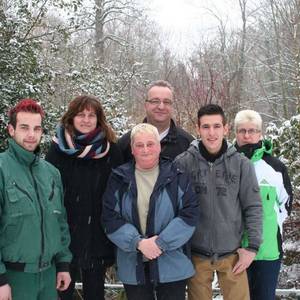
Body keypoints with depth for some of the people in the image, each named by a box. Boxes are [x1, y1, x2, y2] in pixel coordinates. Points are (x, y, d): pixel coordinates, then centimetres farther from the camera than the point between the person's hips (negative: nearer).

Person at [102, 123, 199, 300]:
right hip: (133, 266, 1)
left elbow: (190, 214, -7)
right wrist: (138, 242, -15)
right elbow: (110, 218, -3)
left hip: (172, 264, -1)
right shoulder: (119, 179, 3)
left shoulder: (176, 177, 0)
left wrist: (161, 242, -16)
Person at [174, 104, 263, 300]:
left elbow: (253, 207, 0)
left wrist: (253, 246, -1)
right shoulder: (182, 163, -7)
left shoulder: (242, 164, -4)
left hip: (233, 254, 1)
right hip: (196, 254, 0)